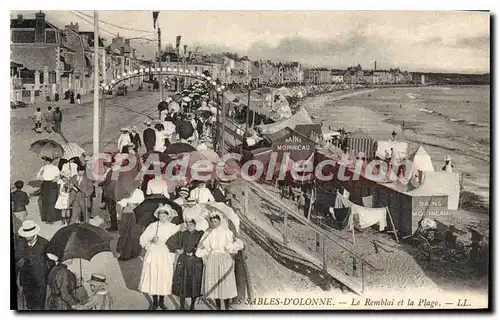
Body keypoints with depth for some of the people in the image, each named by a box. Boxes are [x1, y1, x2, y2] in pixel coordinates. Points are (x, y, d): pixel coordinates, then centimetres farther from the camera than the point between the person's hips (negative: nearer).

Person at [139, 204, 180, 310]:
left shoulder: (173, 228, 0)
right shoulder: (152, 226, 0)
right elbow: (143, 239, -2)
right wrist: (151, 240, -18)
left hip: (166, 256, 0)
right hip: (153, 255, 0)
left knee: (165, 277, 4)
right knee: (153, 277, 2)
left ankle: (162, 301, 22)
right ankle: (155, 302, 18)